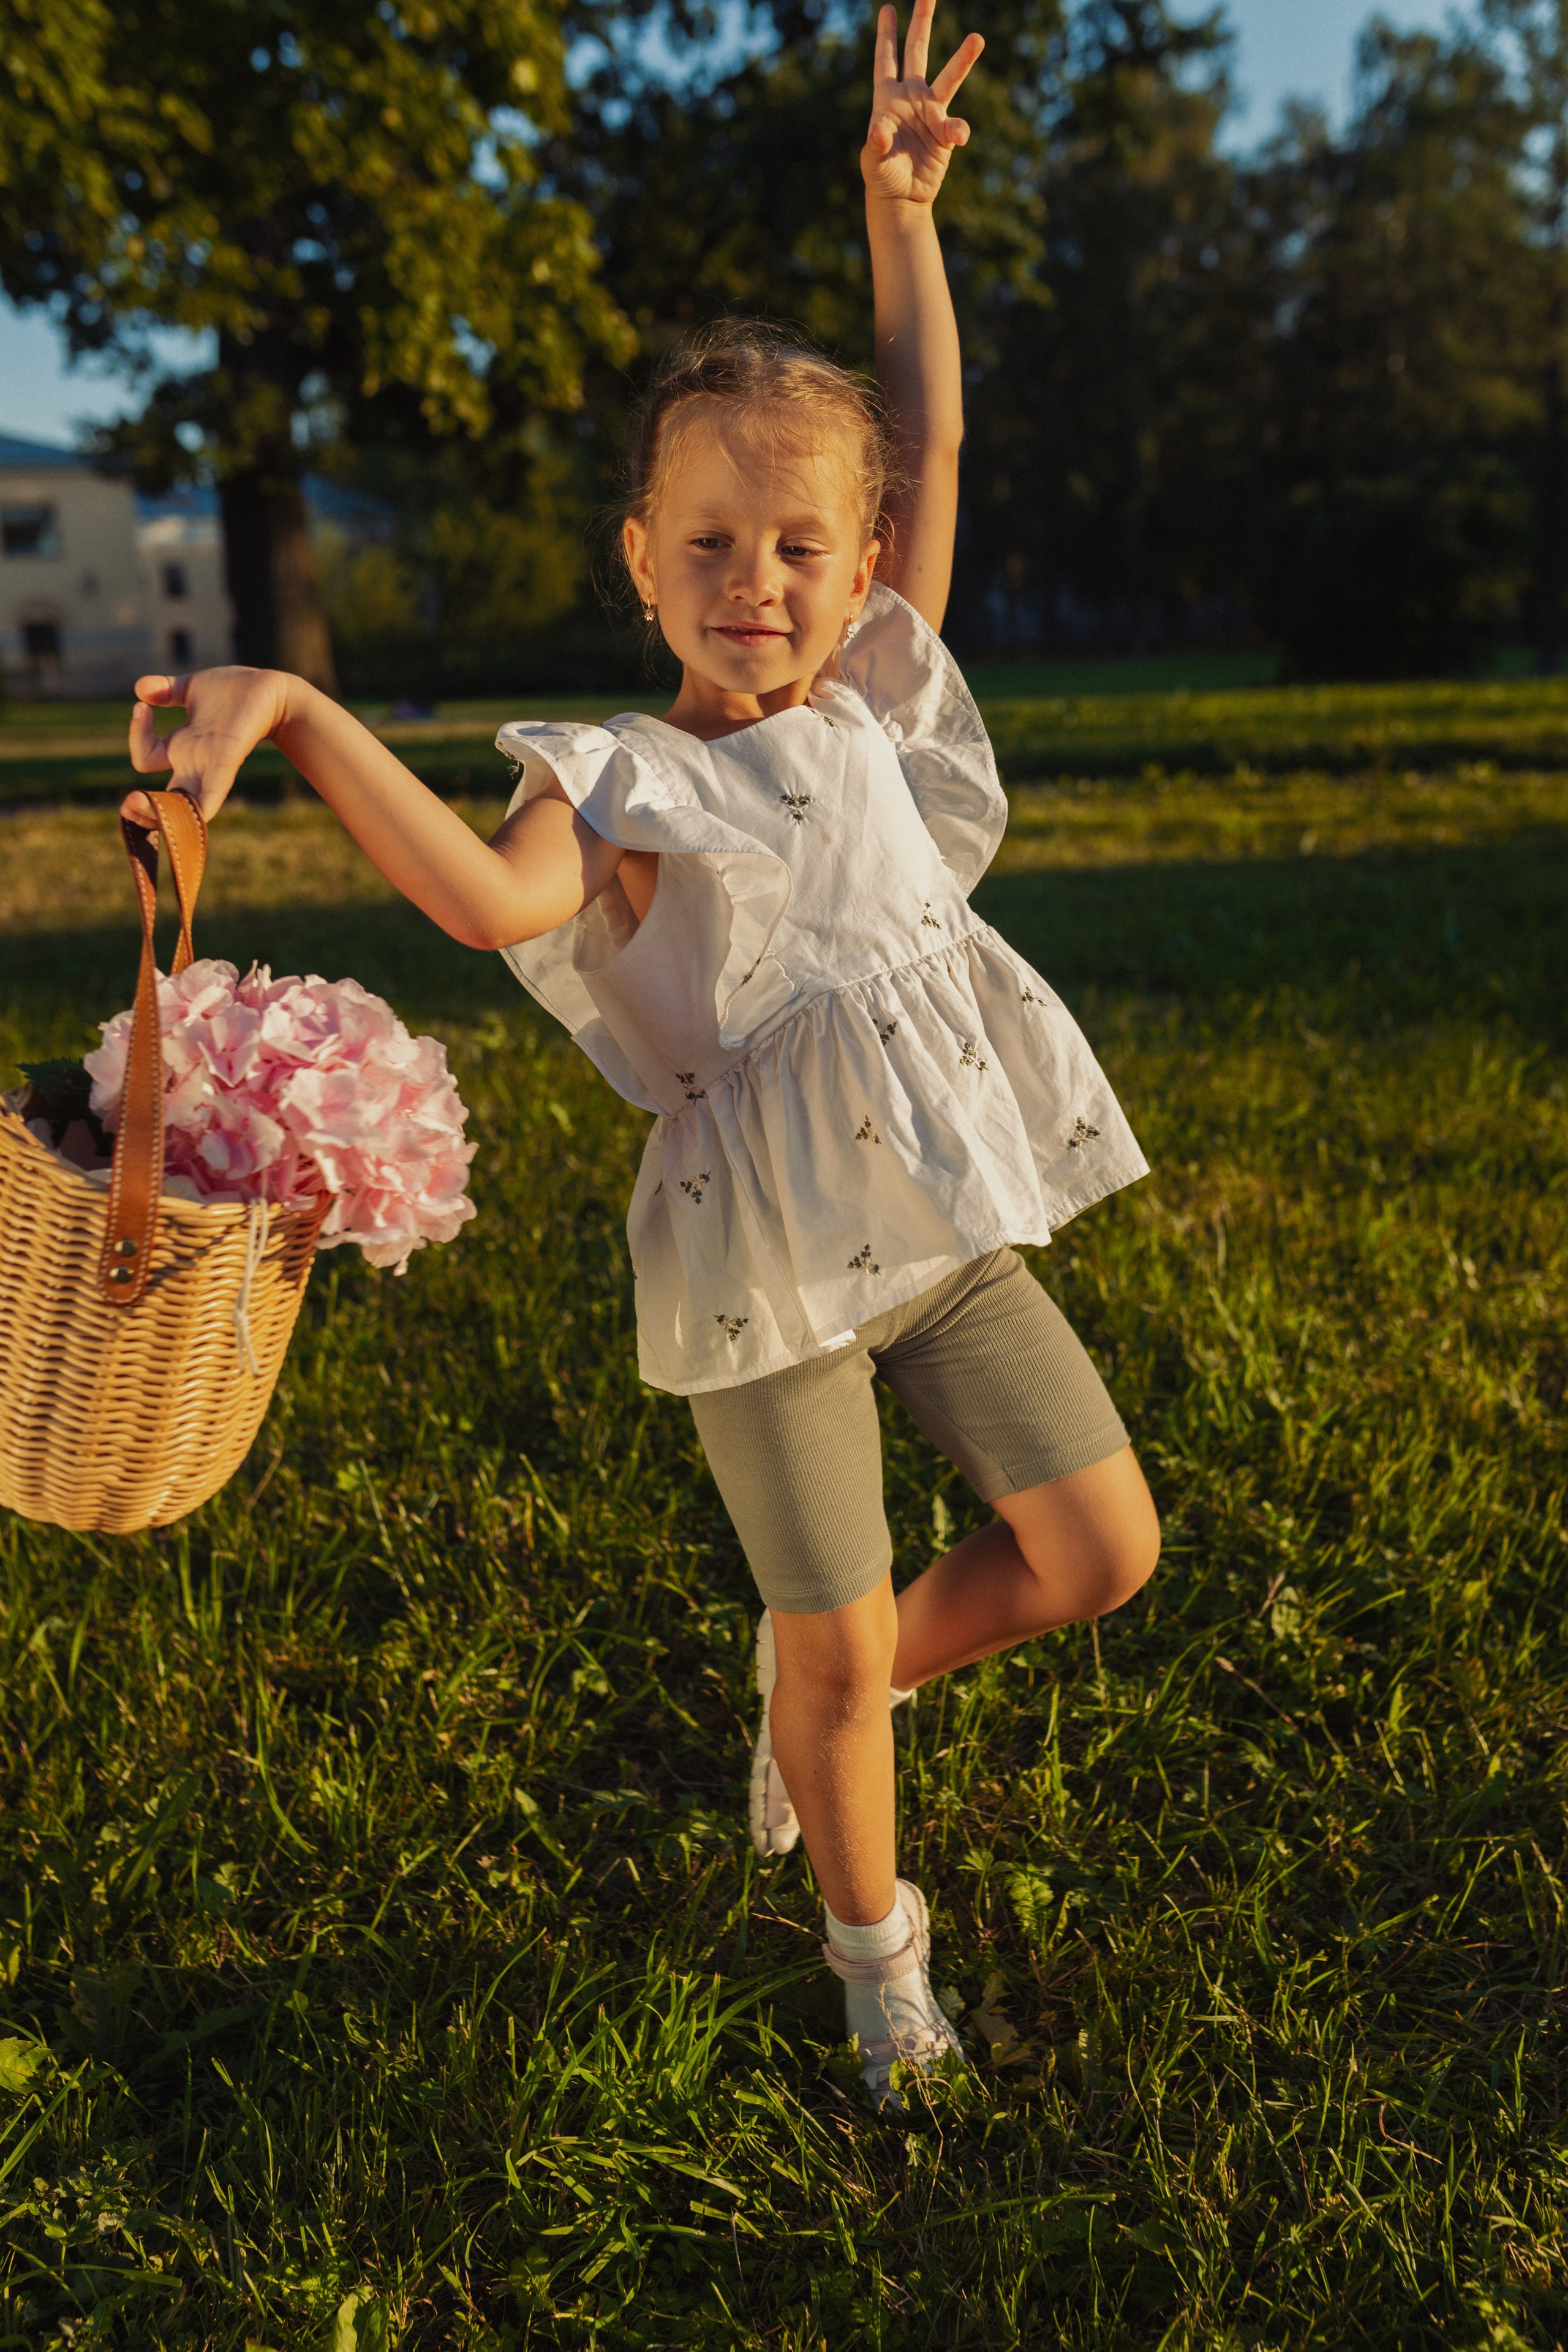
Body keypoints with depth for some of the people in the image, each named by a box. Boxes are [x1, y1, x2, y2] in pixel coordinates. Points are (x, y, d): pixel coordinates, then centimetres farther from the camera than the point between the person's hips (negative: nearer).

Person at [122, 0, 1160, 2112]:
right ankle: (877, 1952, 35)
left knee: (1104, 1547, 9)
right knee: (839, 1650, 6)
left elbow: (930, 441, 12)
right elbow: (494, 900, -31)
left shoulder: (876, 699, 8)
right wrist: (297, 707, -38)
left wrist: (904, 207, 14)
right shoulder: (623, 781, -8)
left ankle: (835, 1685, 35)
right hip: (768, 1267, -5)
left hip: (944, 1222, 6)